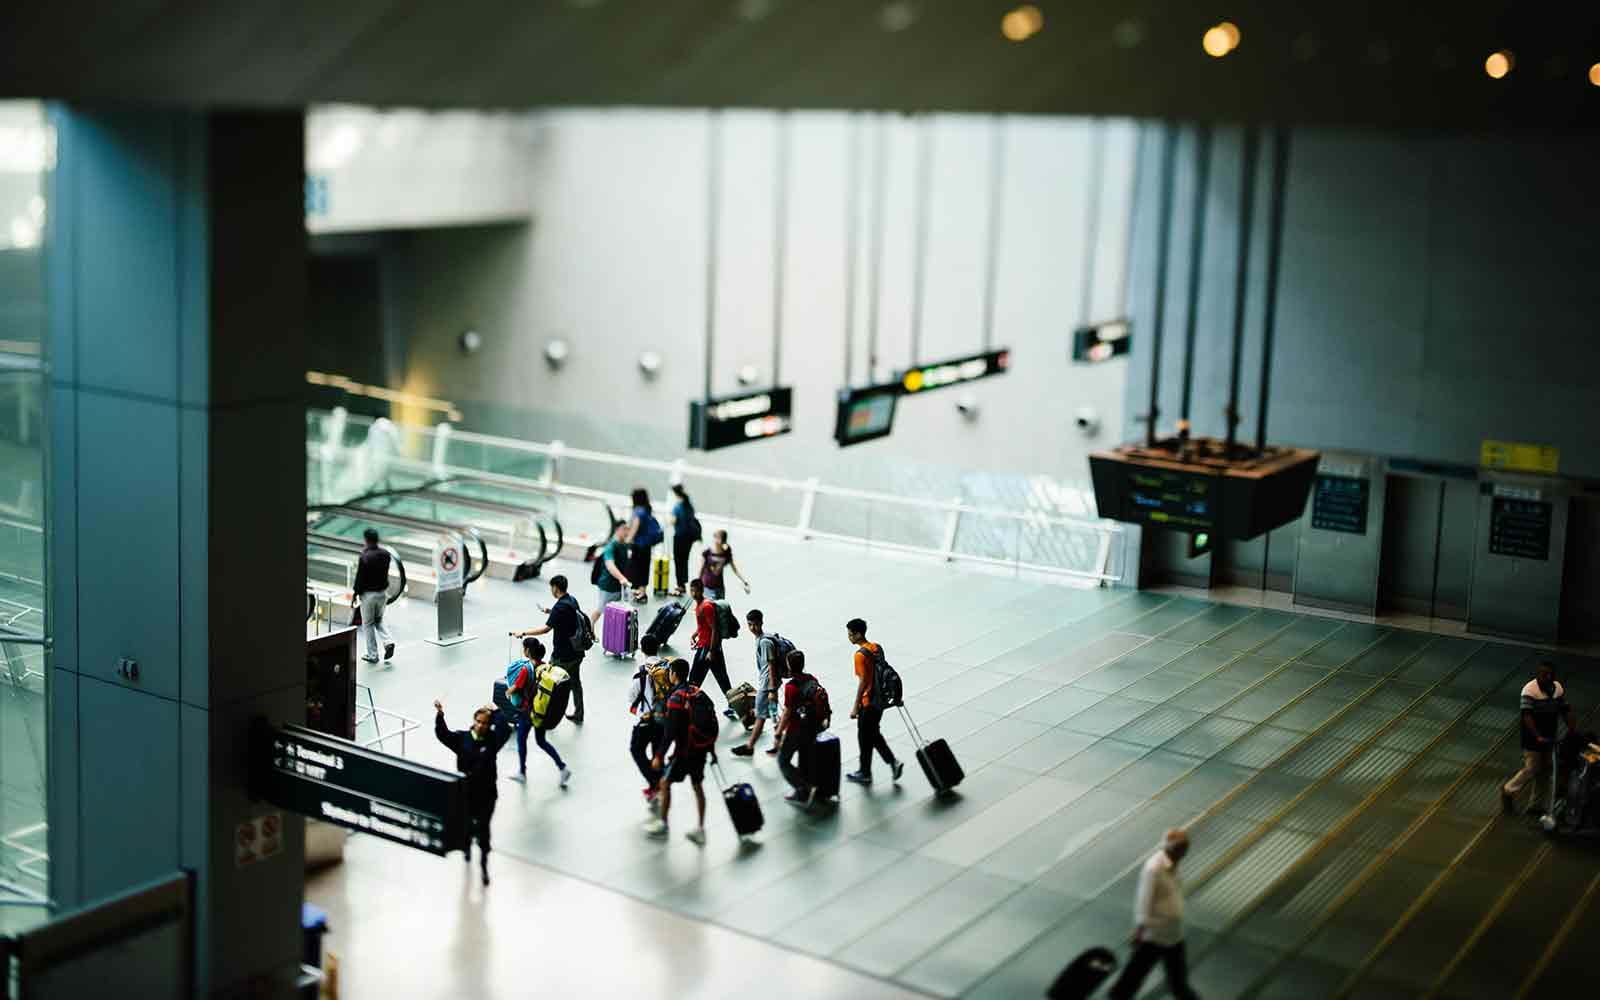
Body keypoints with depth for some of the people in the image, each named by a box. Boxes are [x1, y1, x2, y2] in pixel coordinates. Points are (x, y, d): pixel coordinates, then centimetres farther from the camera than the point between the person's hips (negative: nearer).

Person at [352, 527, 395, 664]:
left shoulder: (364, 557, -20)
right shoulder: (385, 554, -3)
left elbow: (360, 578, -16)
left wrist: (355, 594, -2)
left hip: (368, 593, -5)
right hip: (383, 592, 5)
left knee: (368, 624, 8)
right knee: (379, 620, 22)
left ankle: (372, 655, 13)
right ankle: (388, 641, -1)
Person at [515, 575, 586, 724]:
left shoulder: (560, 607, -23)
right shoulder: (572, 600, 4)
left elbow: (546, 628, -27)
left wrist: (524, 632, -22)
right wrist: (550, 611, 18)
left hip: (562, 656, -9)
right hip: (577, 652, 9)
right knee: (575, 682, 17)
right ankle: (578, 716, 25)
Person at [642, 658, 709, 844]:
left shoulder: (676, 698, -18)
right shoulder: (697, 692, 3)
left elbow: (670, 731, -20)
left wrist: (659, 755, -14)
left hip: (685, 749, -7)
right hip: (701, 746, 7)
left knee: (665, 783, 10)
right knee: (697, 786, 14)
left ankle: (662, 824, 20)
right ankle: (700, 830, 17)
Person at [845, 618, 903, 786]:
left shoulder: (860, 655, -21)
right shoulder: (877, 648, 4)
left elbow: (862, 682, -21)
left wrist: (855, 707, -16)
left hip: (868, 703, -8)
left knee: (865, 738, 8)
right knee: (874, 734, 21)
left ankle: (865, 774, 20)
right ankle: (893, 762, 12)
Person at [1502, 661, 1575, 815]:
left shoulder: (1558, 688, -1)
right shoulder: (1529, 690, -22)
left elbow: (1565, 710, 4)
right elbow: (1527, 716, -25)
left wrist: (1571, 730, -8)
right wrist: (1538, 736, -32)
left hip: (1549, 737, 7)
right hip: (1532, 738, -7)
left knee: (1544, 771, 14)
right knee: (1531, 770, -2)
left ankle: (1536, 804, 27)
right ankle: (1508, 790, 21)